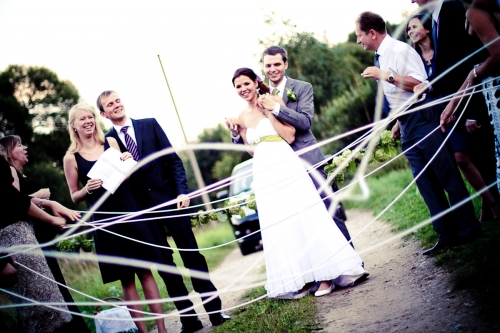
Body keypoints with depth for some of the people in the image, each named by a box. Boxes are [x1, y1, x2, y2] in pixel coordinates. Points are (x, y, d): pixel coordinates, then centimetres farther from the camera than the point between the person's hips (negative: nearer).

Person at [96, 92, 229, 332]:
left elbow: (173, 159, 0)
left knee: (192, 255, 0)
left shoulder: (149, 124, 4)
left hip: (169, 198, -1)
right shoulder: (108, 141, 4)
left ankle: (215, 310, 7)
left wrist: (182, 191, -10)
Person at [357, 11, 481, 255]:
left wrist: (386, 76, -22)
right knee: (425, 181, 7)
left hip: (422, 117, -9)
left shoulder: (399, 50, -12)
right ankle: (447, 233, 13)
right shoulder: (380, 58, 14)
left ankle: (467, 227, 8)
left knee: (446, 174, -2)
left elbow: (420, 84, -21)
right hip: (407, 125, 9)